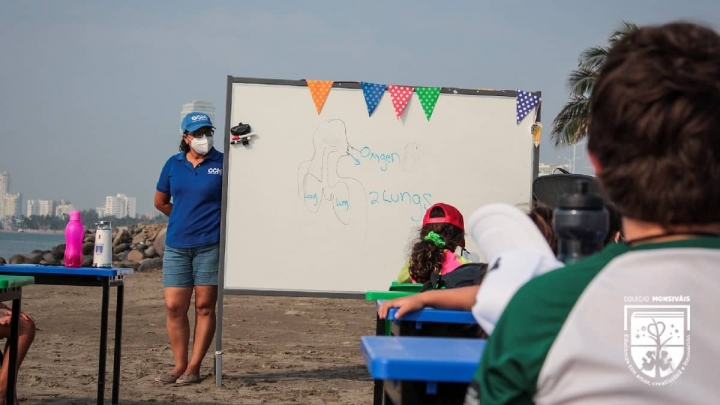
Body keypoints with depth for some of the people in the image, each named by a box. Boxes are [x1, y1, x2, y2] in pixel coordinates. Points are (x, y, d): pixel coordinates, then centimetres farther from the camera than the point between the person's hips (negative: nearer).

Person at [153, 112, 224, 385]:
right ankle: (179, 366, 13)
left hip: (210, 245, -3)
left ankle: (193, 368, 7)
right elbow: (160, 202, 19)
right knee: (174, 307, 1)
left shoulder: (223, 163, -2)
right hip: (176, 245, 4)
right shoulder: (174, 164, 8)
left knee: (204, 307, 1)